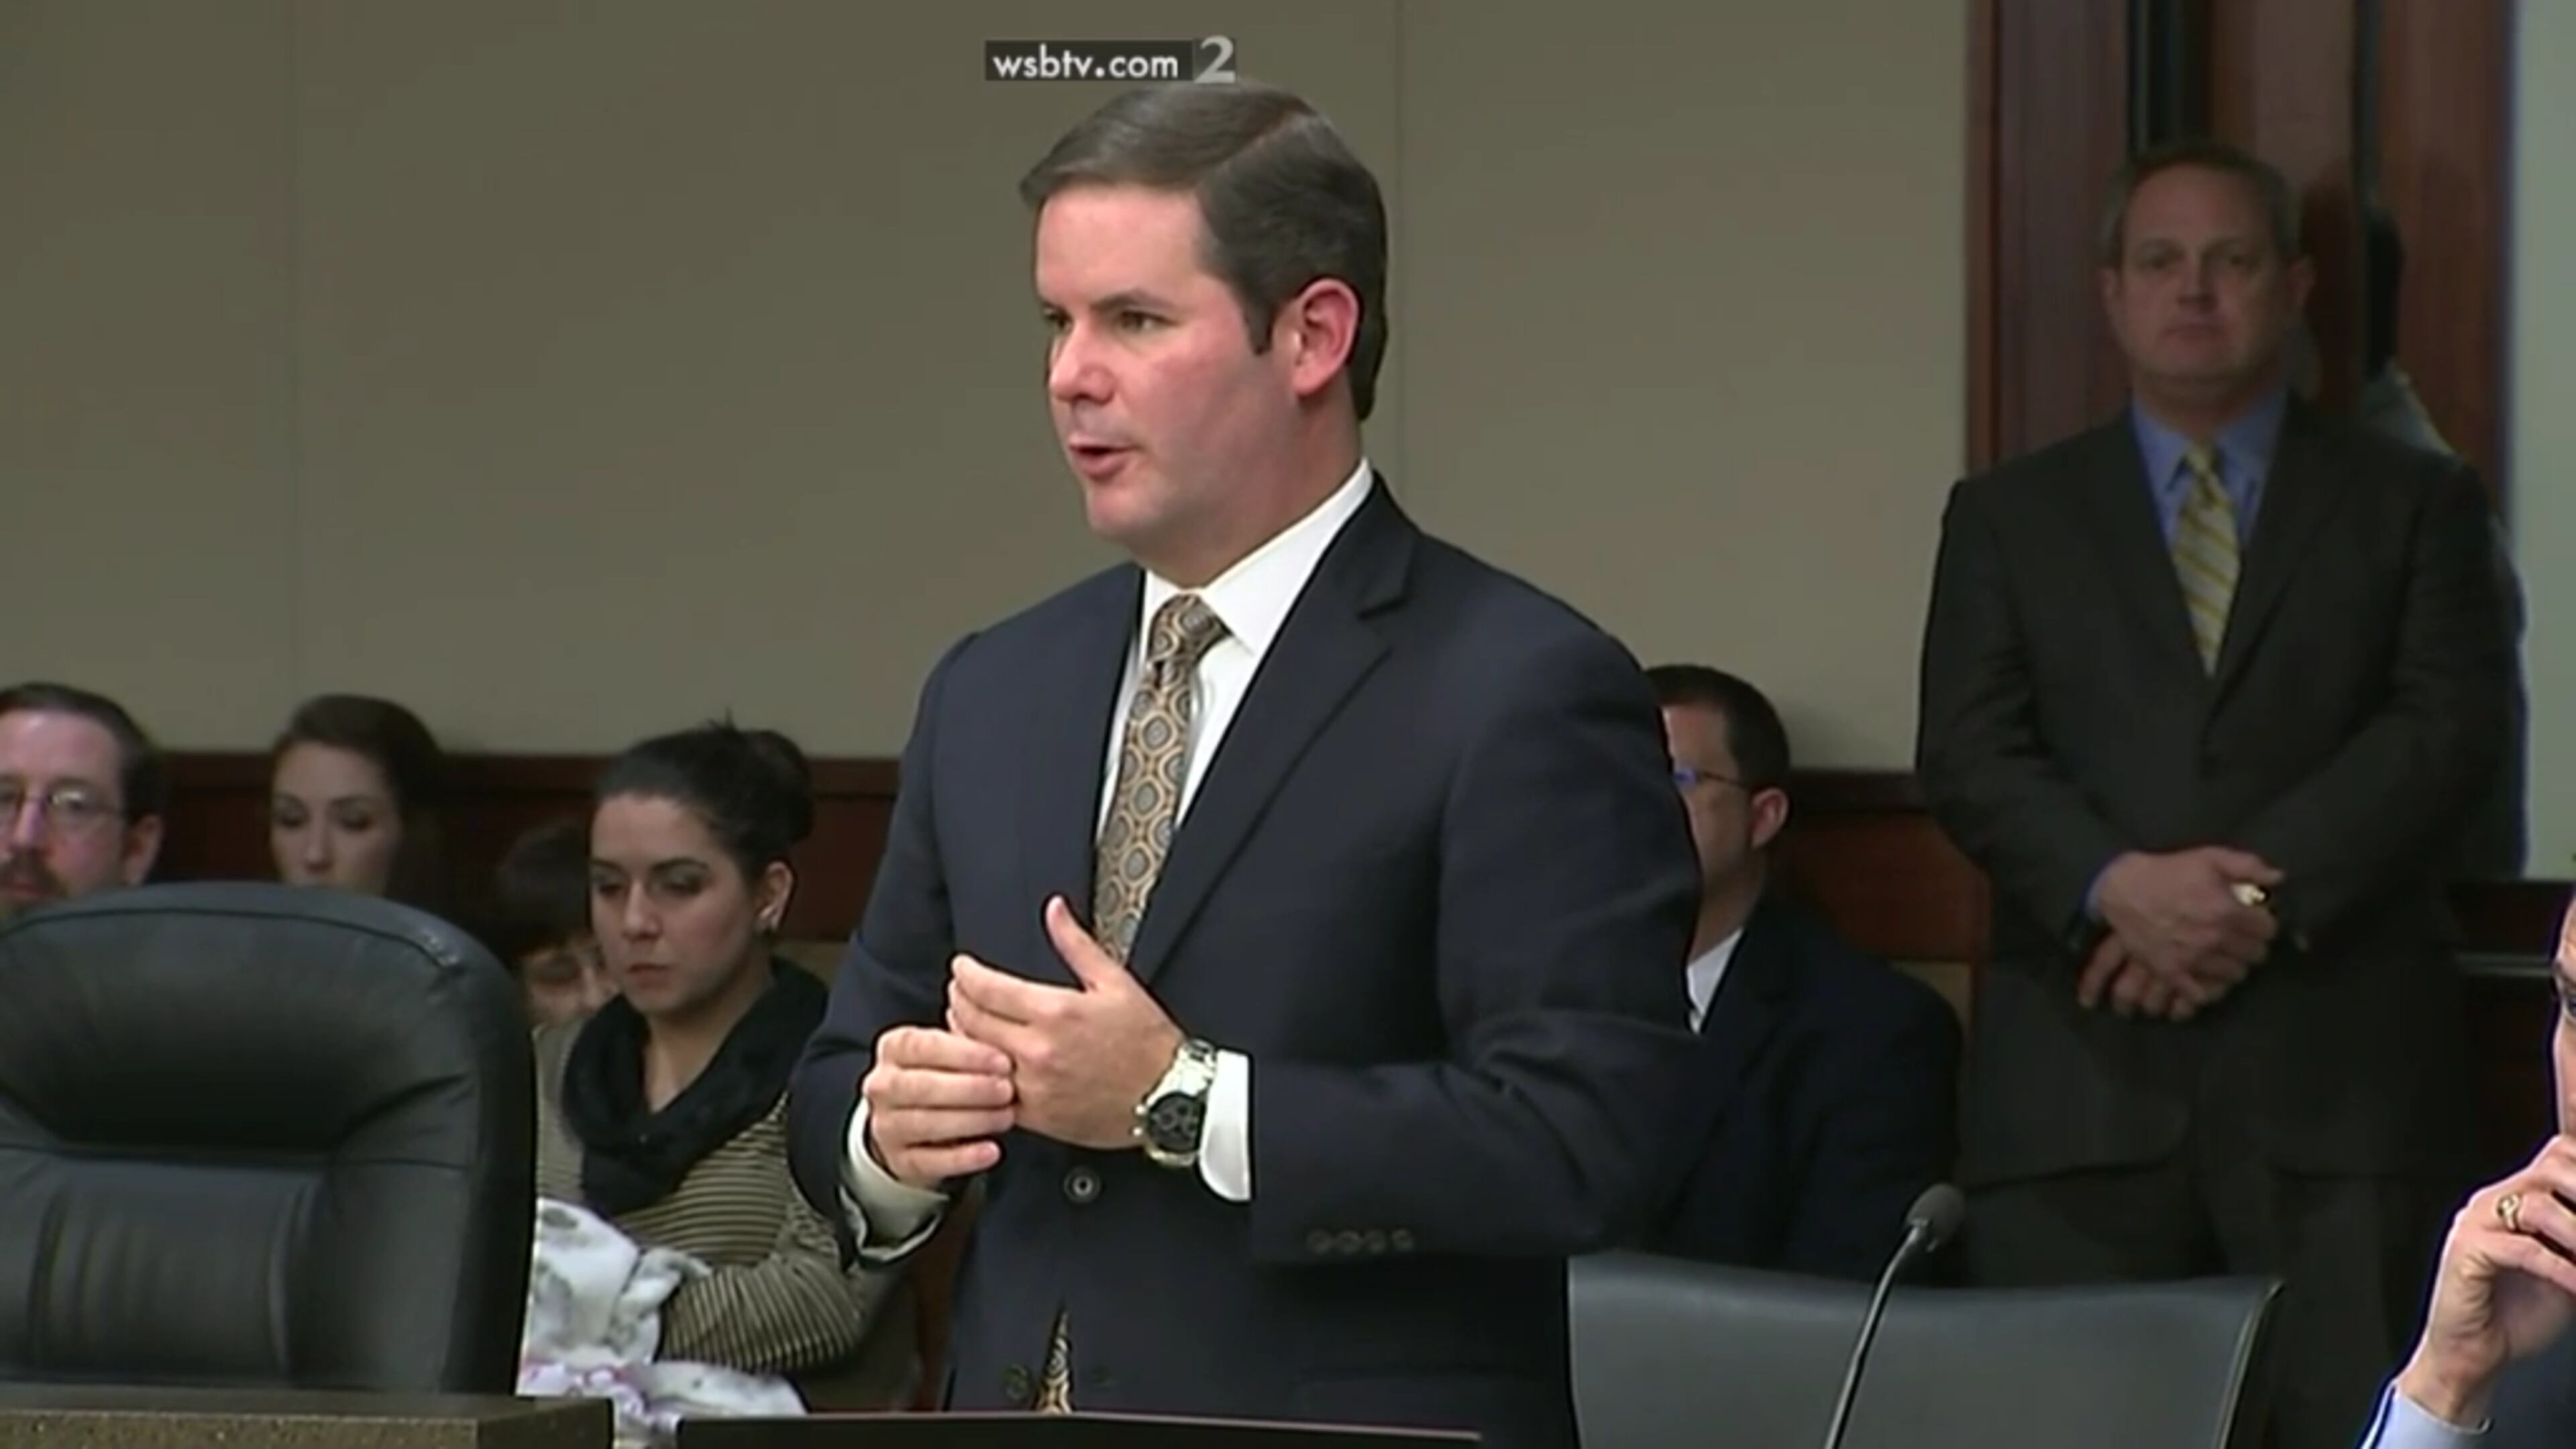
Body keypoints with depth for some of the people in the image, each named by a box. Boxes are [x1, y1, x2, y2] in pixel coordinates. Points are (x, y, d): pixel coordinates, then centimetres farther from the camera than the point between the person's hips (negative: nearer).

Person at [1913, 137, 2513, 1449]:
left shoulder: (2413, 505, 14)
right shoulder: (2009, 517, 16)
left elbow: (2451, 726, 0)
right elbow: (1966, 751, 4)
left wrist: (2261, 895, -13)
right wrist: (2118, 885, -15)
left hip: (2335, 1084, -1)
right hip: (2079, 1087, 1)